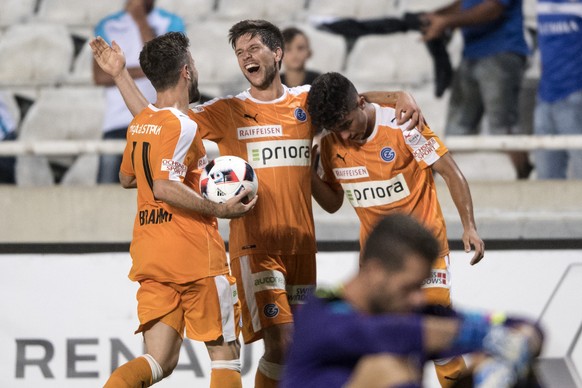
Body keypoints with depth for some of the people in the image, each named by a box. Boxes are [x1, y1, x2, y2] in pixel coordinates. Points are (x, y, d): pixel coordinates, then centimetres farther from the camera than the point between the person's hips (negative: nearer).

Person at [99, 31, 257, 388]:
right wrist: (219, 210, -21)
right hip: (194, 254, -7)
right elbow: (165, 188, -25)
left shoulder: (140, 124, 12)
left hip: (149, 252, 7)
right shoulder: (182, 125, -13)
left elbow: (127, 178, 29)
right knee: (226, 354, 5)